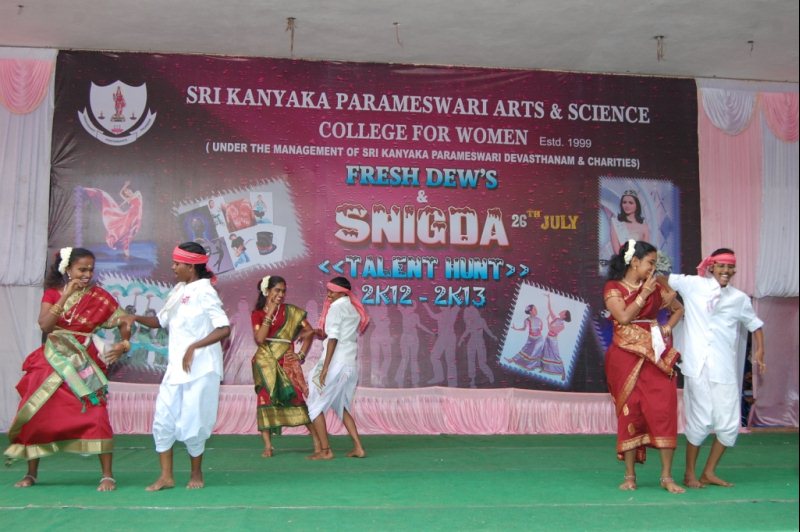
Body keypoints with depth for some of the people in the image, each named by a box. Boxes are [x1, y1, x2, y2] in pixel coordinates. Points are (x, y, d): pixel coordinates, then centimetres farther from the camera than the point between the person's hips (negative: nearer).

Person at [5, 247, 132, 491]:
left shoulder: (99, 297, -1)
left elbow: (124, 323, -2)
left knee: (95, 414, -13)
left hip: (83, 364, -2)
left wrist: (123, 344, -21)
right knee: (36, 415, 5)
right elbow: (45, 325, -12)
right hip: (52, 361, 2)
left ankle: (107, 475, -7)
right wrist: (65, 296, -17)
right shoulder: (52, 293, 4)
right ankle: (31, 473, 23)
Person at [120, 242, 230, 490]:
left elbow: (224, 328, -19)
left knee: (191, 424, -1)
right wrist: (136, 318, 1)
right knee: (163, 421, 5)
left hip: (200, 369, -7)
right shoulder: (178, 291, 12)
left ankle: (196, 473, 21)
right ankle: (166, 476, 15)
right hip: (176, 368, 8)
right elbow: (160, 321, 19)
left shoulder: (204, 291, -12)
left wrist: (194, 347, -25)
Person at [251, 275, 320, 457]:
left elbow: (310, 331, 4)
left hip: (286, 362, -1)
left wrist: (301, 354, -2)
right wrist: (269, 313, -12)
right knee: (265, 401, -2)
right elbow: (259, 338, -12)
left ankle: (317, 440, 0)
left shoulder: (291, 312, 3)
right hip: (265, 363, 1)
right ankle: (267, 446, 3)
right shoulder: (257, 314, 4)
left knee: (298, 399, -6)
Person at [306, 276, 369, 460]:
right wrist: (321, 333, 15)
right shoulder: (354, 310, 17)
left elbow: (333, 338, -15)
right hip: (351, 365, 8)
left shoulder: (336, 307, -7)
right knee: (341, 407, 19)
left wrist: (324, 368, -18)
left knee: (315, 405, 3)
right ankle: (358, 448, 13)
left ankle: (325, 451, 1)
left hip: (335, 363, -8)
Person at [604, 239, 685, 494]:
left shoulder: (656, 287, 13)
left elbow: (679, 308, 25)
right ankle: (630, 476, 10)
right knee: (630, 412, 0)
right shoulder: (613, 288, 1)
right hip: (626, 356, -3)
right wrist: (644, 293, -8)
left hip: (656, 355, 3)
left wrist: (668, 327, 8)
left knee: (664, 410, -6)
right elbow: (623, 316, -12)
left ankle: (667, 476, 1)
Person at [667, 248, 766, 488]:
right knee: (700, 421, -4)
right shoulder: (693, 285, 5)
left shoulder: (739, 298, 13)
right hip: (698, 366, -4)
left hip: (725, 369, 4)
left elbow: (754, 324, 25)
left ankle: (709, 472, 22)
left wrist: (759, 350, 12)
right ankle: (690, 473, 15)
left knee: (729, 425, 3)